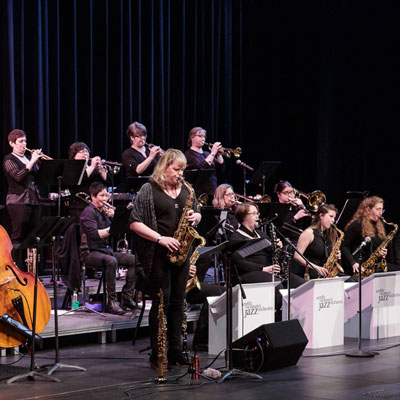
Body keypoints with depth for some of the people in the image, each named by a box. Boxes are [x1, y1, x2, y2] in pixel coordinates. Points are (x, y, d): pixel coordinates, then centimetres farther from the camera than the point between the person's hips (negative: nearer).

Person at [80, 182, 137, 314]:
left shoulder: (104, 211, 18)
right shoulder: (89, 211, -7)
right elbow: (94, 234, -21)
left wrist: (113, 218, -1)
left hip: (106, 249, 9)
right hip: (91, 252, -9)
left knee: (133, 260, -3)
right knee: (111, 261, -37)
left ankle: (127, 298, -3)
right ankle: (111, 302, -35)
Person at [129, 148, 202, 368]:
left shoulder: (186, 190, 12)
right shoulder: (149, 189, -5)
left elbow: (197, 214, 22)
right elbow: (135, 223, -9)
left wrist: (195, 217, -2)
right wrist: (160, 238, -18)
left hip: (180, 251, 5)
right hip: (158, 253, -5)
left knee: (178, 301, 8)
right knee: (161, 301, -5)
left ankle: (175, 351, 15)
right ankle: (157, 354, 1)